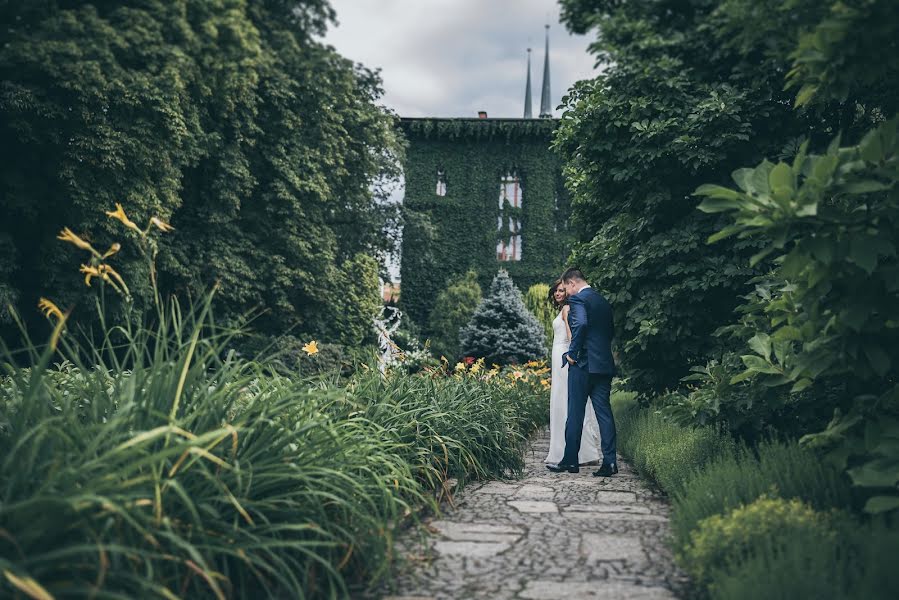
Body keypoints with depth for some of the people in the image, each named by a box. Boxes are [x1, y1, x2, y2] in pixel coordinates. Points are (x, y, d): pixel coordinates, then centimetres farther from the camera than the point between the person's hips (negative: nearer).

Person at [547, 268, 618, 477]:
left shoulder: (577, 299, -8)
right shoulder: (603, 300, 16)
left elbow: (581, 324, -25)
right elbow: (611, 331, 20)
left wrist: (572, 352, -17)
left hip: (583, 363, -7)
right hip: (604, 364, 7)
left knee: (575, 414, 2)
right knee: (604, 412, 5)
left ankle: (570, 461, 9)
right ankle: (610, 462, 2)